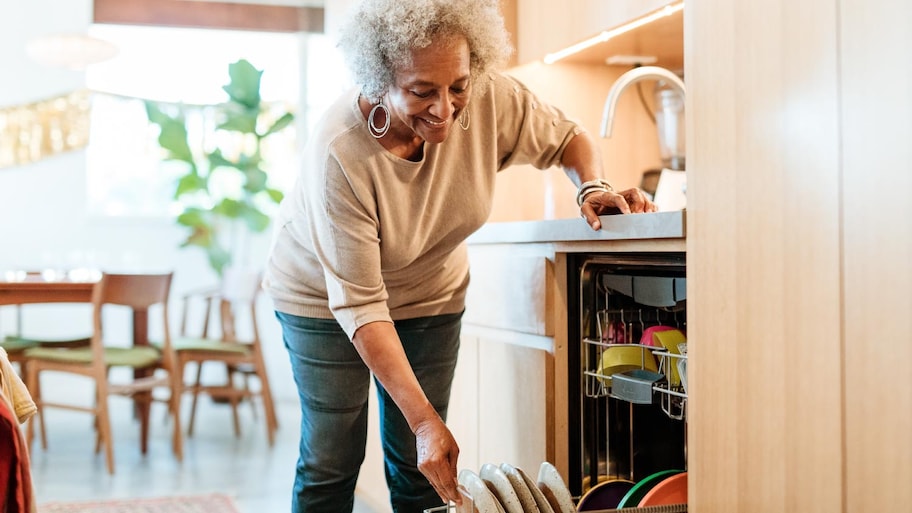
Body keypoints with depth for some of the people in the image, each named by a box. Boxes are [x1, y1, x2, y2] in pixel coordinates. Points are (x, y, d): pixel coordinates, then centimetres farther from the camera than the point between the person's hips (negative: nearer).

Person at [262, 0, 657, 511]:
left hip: (431, 293, 3)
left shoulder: (491, 99, -25)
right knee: (332, 459, -2)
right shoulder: (340, 152, -35)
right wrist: (425, 420, -34)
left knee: (421, 467, 3)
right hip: (326, 294, -3)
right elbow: (358, 304, -32)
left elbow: (569, 138, -3)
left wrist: (594, 189, -26)